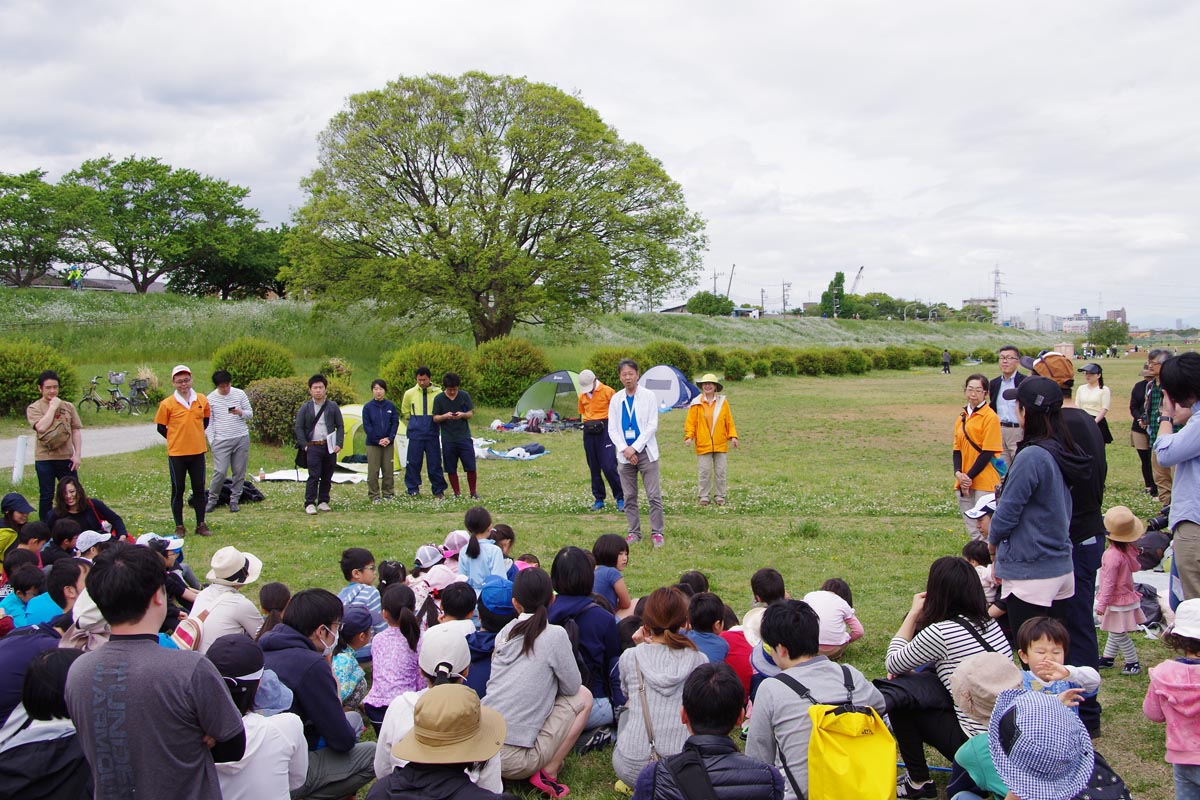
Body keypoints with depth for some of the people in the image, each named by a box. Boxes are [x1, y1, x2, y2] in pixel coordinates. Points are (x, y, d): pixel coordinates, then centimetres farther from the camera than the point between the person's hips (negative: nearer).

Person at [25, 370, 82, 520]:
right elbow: (41, 427, -19)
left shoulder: (68, 406, 7)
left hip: (66, 457, 3)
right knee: (46, 496, 4)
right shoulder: (33, 408, -1)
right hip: (45, 459, -2)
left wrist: (77, 454, -2)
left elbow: (76, 431, 7)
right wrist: (53, 407, -12)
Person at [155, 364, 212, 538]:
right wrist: (176, 439, 1)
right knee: (178, 490, 6)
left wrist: (196, 435, 10)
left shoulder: (202, 400, 1)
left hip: (198, 452, 3)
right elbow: (161, 427, 2)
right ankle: (179, 527, 14)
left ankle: (201, 525, 16)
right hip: (176, 454, -2)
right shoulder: (167, 404, -7)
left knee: (199, 489, 8)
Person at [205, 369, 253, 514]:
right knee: (220, 472, -8)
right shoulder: (211, 399, 0)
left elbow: (250, 413, 8)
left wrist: (240, 413, -14)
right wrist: (212, 441, -3)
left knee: (239, 472, 4)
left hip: (242, 438, 2)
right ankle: (212, 499, 11)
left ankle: (234, 500, 17)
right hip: (221, 441, -2)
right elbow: (209, 422, 4)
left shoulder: (240, 394, 2)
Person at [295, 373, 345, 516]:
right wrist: (305, 445, -4)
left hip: (330, 447, 2)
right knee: (314, 475, -9)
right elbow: (299, 428, 4)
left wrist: (339, 444, -3)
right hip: (313, 447, -2)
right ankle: (309, 504, -4)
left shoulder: (333, 407, 7)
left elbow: (340, 426, 8)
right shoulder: (305, 408, 4)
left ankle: (323, 502, 19)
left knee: (327, 476, 7)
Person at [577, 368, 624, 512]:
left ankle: (620, 498, -1)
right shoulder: (582, 396, 11)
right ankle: (598, 499, 17)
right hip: (589, 432, 5)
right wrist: (587, 422, 6)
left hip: (604, 429, -5)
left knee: (609, 466, -12)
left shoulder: (607, 391, -5)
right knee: (594, 467, 8)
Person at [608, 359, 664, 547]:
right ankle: (634, 532, 16)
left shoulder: (649, 396, -1)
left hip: (646, 452, -3)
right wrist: (625, 449, -9)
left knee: (654, 496, -5)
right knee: (629, 497, 7)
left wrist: (635, 448, -12)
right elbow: (612, 429, 5)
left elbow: (652, 426, -6)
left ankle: (657, 532, 3)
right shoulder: (616, 399, 8)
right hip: (625, 454, 3)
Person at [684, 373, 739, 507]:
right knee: (705, 471, 2)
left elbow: (729, 421, 6)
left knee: (720, 471, 6)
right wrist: (689, 436, -12)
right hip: (703, 444, -1)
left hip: (720, 444, 1)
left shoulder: (722, 402, 3)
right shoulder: (696, 403, -1)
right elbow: (690, 421, -1)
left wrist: (732, 436, -2)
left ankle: (719, 496, 16)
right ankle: (704, 496, 12)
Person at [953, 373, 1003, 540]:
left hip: (984, 482, -7)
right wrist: (958, 473, -5)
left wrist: (969, 477, -13)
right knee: (972, 529, 12)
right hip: (964, 482, 7)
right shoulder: (962, 417, 12)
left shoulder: (990, 417, -9)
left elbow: (988, 453, -12)